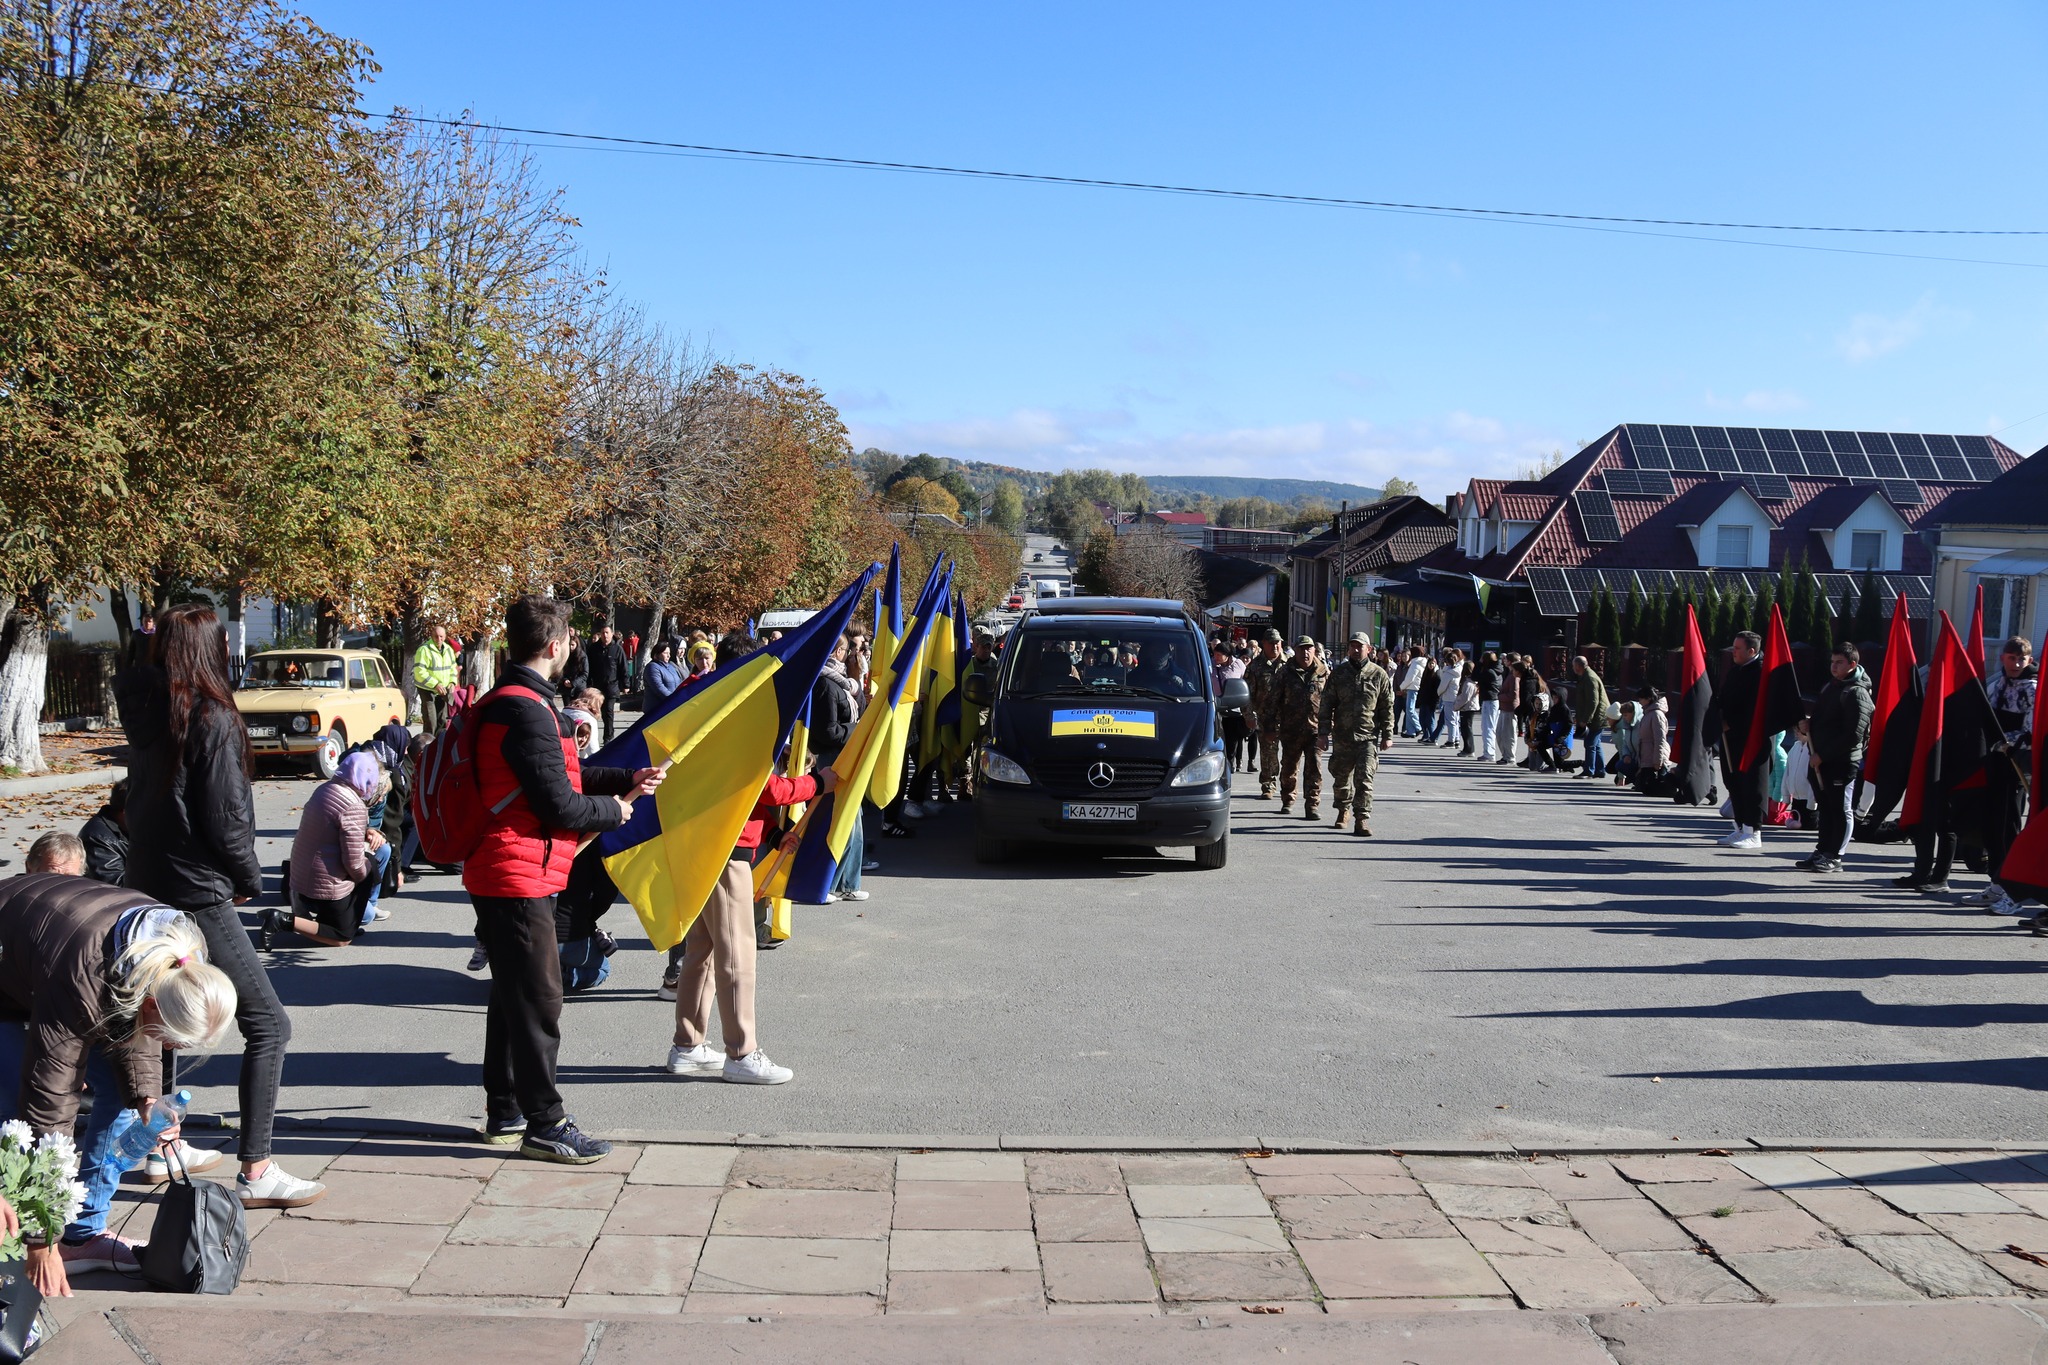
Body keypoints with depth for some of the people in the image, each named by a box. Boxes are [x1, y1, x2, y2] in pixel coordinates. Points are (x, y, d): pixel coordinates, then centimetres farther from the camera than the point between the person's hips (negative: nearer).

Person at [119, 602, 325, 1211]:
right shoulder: (212, 716, -16)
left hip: (148, 883, 8)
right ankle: (256, 1172, -6)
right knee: (267, 1024, -3)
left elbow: (140, 800, 12)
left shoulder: (144, 710, 3)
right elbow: (224, 817, -15)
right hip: (198, 894, -8)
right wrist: (250, 879, -2)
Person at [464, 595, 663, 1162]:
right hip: (520, 876, -11)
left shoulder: (505, 702, 14)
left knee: (513, 995, 18)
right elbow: (560, 806, -21)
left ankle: (505, 1111, 29)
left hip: (499, 874, 11)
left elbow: (564, 775, 18)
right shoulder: (528, 712, -21)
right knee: (538, 1000, -3)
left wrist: (626, 780, 12)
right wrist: (614, 809, -4)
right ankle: (544, 1125, 5)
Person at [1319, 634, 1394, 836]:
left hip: (1368, 737, -2)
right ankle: (1343, 809, 35)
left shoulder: (1378, 674, 2)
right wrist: (1324, 732, -1)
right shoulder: (1338, 673, 5)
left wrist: (1387, 735, 0)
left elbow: (1387, 708, 5)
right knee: (1341, 777, 13)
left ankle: (1363, 819, -10)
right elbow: (1327, 704, 5)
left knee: (1364, 779, -11)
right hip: (1342, 735, 2)